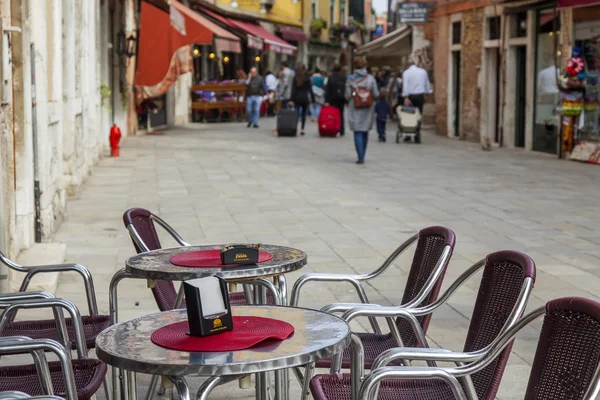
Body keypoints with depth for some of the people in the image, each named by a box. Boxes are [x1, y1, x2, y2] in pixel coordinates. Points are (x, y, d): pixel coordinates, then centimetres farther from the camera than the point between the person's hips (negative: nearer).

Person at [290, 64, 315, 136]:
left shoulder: (295, 78, 0)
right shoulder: (307, 79, -2)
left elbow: (293, 90, -4)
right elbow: (310, 90, -1)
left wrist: (292, 100, -6)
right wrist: (313, 100, 3)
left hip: (297, 98, 0)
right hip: (305, 98, 0)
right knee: (304, 114, 10)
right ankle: (302, 129, 3)